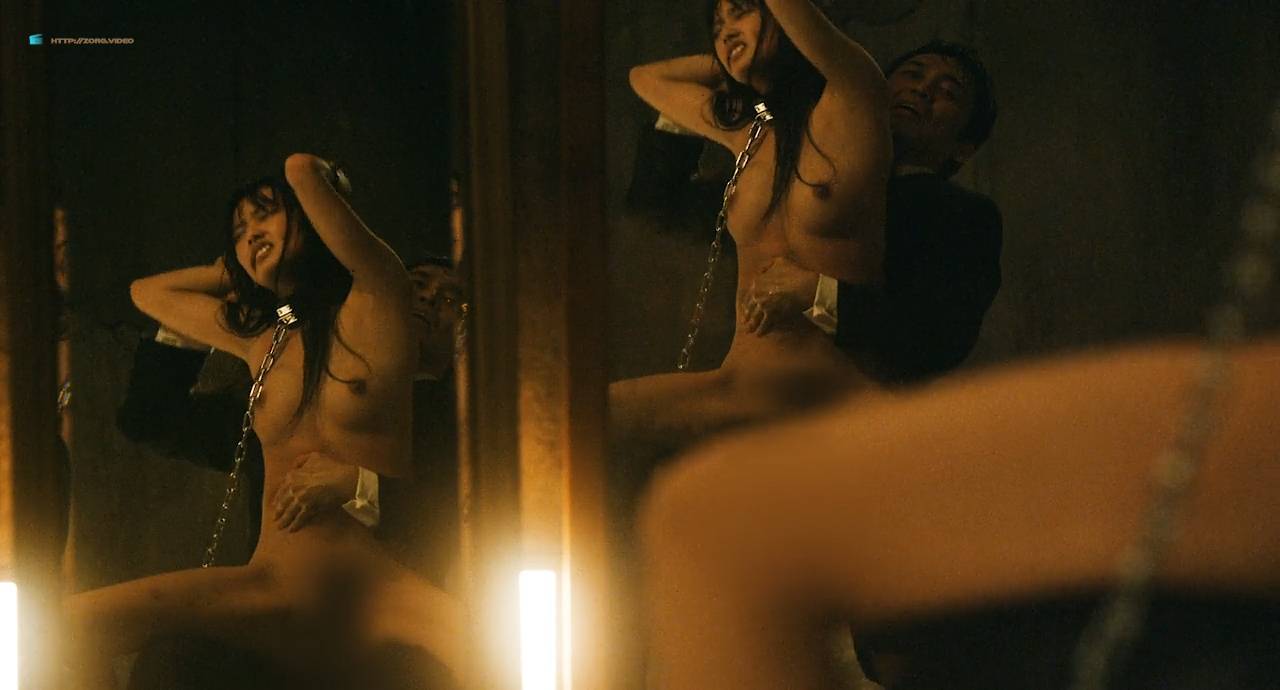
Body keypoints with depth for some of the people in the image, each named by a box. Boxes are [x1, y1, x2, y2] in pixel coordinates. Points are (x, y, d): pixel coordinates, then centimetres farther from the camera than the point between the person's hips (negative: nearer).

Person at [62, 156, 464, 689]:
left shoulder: (373, 305, 2)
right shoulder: (259, 337, 18)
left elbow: (304, 170, -12)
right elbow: (148, 292, 37)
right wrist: (239, 267, 31)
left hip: (383, 593, -6)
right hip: (271, 594, 6)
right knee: (69, 627, -13)